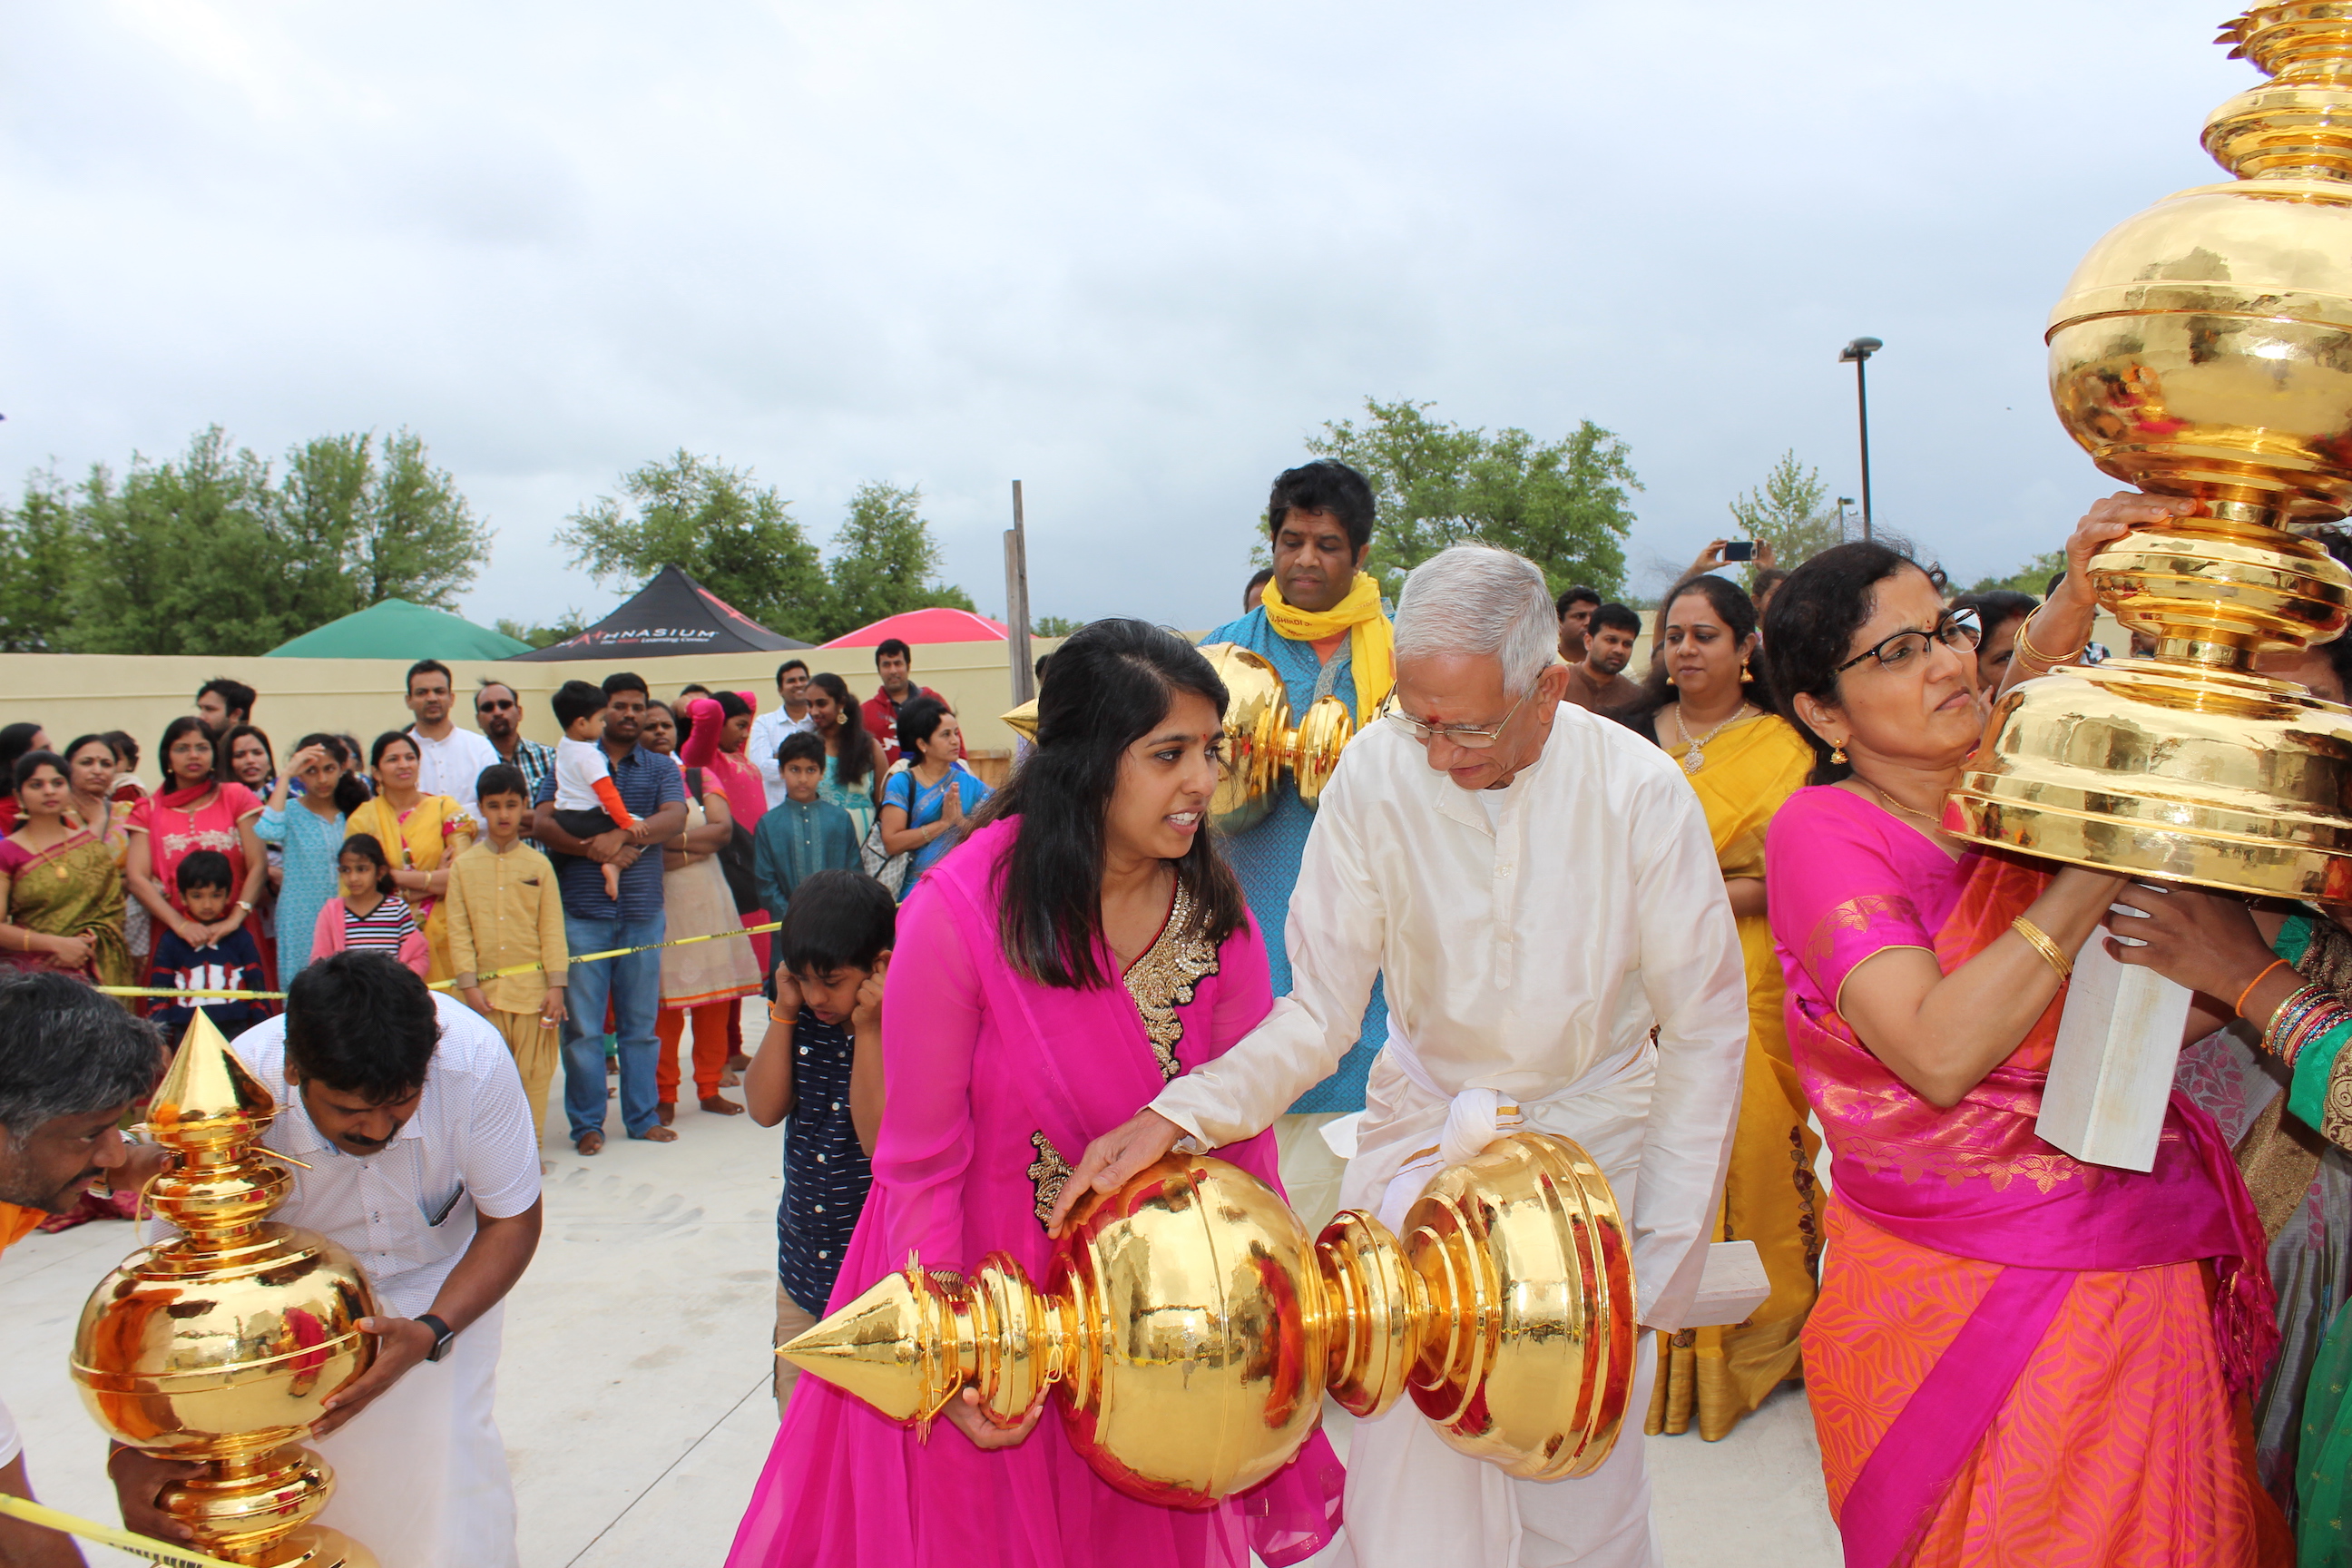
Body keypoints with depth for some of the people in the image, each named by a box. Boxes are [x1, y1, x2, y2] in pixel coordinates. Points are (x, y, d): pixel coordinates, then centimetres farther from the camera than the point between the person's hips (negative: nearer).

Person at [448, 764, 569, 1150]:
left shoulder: (538, 865, 4)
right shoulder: (463, 866, 5)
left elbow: (552, 929, 2)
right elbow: (459, 931, 2)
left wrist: (556, 984, -3)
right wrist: (469, 983, -6)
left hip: (532, 985, 0)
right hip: (485, 987, 0)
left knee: (534, 1071, 4)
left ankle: (530, 1145, 13)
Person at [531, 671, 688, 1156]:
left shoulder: (661, 768, 11)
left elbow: (675, 819, -7)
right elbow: (541, 823, -4)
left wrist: (621, 835, -20)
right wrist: (594, 850, -17)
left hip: (643, 913, 1)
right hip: (581, 912, -1)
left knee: (640, 1022, 7)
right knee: (582, 1025, 0)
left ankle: (643, 1117, 18)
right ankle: (587, 1123, 11)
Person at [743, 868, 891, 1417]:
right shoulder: (803, 1015, -1)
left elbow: (882, 1141, -24)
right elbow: (764, 1109, -4)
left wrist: (868, 1030, -27)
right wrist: (783, 1014, -11)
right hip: (803, 1268, 6)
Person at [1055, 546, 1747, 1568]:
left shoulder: (1642, 791, -15)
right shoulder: (1375, 773, -13)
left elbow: (1704, 1032, -6)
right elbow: (1319, 1011, -10)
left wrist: (1659, 1266, -7)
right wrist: (1176, 1116, -26)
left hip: (1592, 1132, 0)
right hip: (1423, 1124, 1)